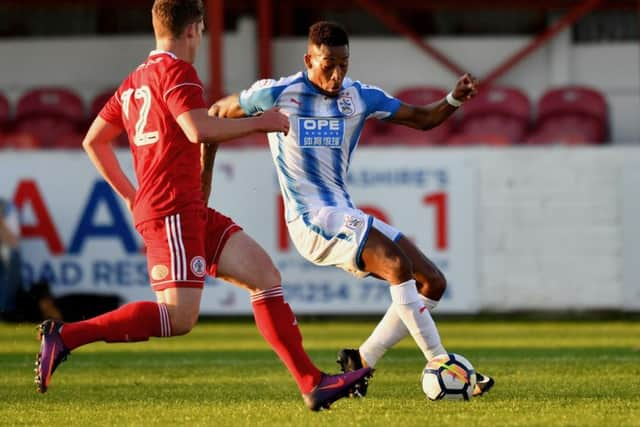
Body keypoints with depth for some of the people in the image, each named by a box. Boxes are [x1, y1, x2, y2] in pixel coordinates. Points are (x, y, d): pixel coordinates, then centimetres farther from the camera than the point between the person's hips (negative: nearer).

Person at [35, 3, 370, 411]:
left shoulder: (135, 81, 19)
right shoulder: (175, 70, -8)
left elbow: (93, 140, 23)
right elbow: (199, 130, -22)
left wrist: (131, 195, 28)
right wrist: (259, 122, -10)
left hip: (193, 212, 10)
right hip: (173, 212, -10)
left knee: (265, 274, 4)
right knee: (179, 318, -17)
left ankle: (312, 383, -1)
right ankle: (66, 336, -15)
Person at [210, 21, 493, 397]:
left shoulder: (360, 97, 7)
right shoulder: (278, 94, -6)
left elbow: (424, 118, 13)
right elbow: (217, 114, 7)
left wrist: (456, 99, -8)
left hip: (347, 218, 7)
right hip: (311, 220, -7)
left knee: (433, 283, 1)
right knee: (398, 265, -28)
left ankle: (361, 362, 3)